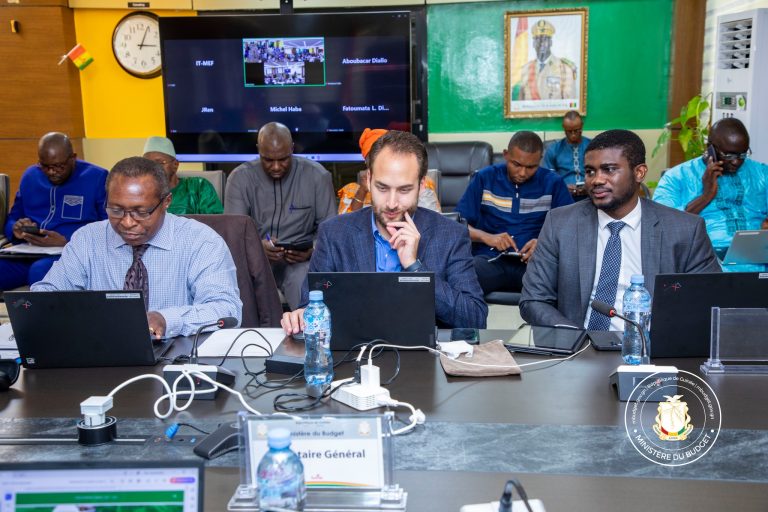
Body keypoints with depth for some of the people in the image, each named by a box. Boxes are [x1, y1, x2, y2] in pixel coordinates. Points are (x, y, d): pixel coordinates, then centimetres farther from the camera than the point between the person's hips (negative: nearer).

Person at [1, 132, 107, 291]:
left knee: (40, 271, -37)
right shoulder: (30, 176, 16)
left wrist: (65, 242, -18)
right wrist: (16, 230, -1)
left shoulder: (97, 178, -1)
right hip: (28, 254, 5)